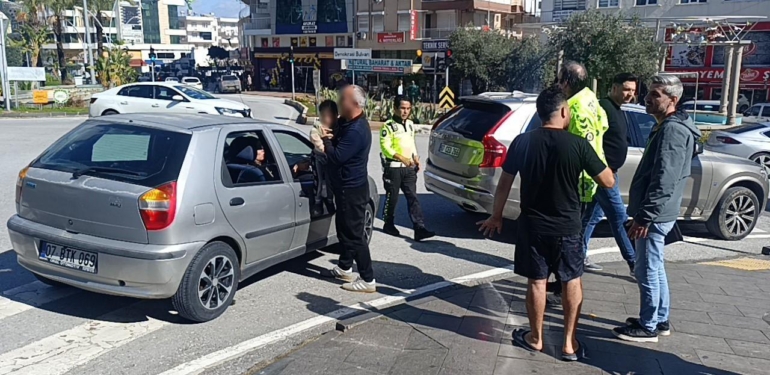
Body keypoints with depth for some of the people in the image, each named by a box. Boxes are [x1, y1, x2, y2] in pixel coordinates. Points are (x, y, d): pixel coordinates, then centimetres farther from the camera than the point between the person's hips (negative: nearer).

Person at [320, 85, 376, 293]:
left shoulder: (356, 131, -25)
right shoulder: (349, 123, 9)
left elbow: (337, 157, -27)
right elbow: (339, 147, 20)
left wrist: (326, 140, -9)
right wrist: (330, 139, -2)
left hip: (352, 190, -11)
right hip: (346, 187, 11)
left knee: (354, 234, -5)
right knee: (343, 228, 22)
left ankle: (368, 280, 2)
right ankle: (345, 268, 37)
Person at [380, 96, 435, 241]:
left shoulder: (410, 124, 13)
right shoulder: (388, 126, -9)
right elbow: (385, 147, -15)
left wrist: (415, 158, 8)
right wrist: (401, 158, -24)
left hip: (409, 168, 6)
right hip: (393, 168, -5)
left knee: (413, 198, -2)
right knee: (392, 198, 7)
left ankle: (420, 229, -7)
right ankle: (388, 225, 26)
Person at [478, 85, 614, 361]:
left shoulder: (522, 142, -6)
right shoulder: (578, 144, -12)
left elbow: (504, 184, 0)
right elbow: (608, 182, -5)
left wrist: (496, 217, 12)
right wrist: (599, 160, 15)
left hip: (532, 225, 1)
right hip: (567, 227, -1)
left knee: (536, 281, 12)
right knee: (572, 281, 14)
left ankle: (535, 338, 25)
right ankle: (569, 343, 19)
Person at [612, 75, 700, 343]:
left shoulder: (672, 130, -18)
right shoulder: (668, 127, 15)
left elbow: (664, 181, -25)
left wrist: (644, 216, -24)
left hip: (654, 216, -11)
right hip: (656, 214, 11)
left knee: (647, 271, -1)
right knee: (655, 269, 18)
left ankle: (648, 327, 10)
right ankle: (660, 320, 29)